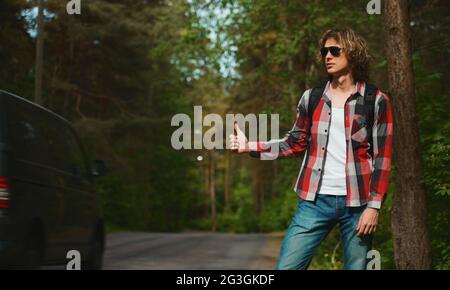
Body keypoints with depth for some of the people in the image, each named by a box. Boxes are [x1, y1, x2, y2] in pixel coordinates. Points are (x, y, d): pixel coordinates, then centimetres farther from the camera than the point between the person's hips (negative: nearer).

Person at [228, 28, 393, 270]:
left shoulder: (376, 101, 1)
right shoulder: (311, 98, 9)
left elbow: (382, 158, -1)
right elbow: (295, 144, 14)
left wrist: (374, 205, -8)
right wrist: (249, 146, 3)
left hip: (357, 203, -2)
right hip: (315, 201, 2)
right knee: (286, 266, -4)